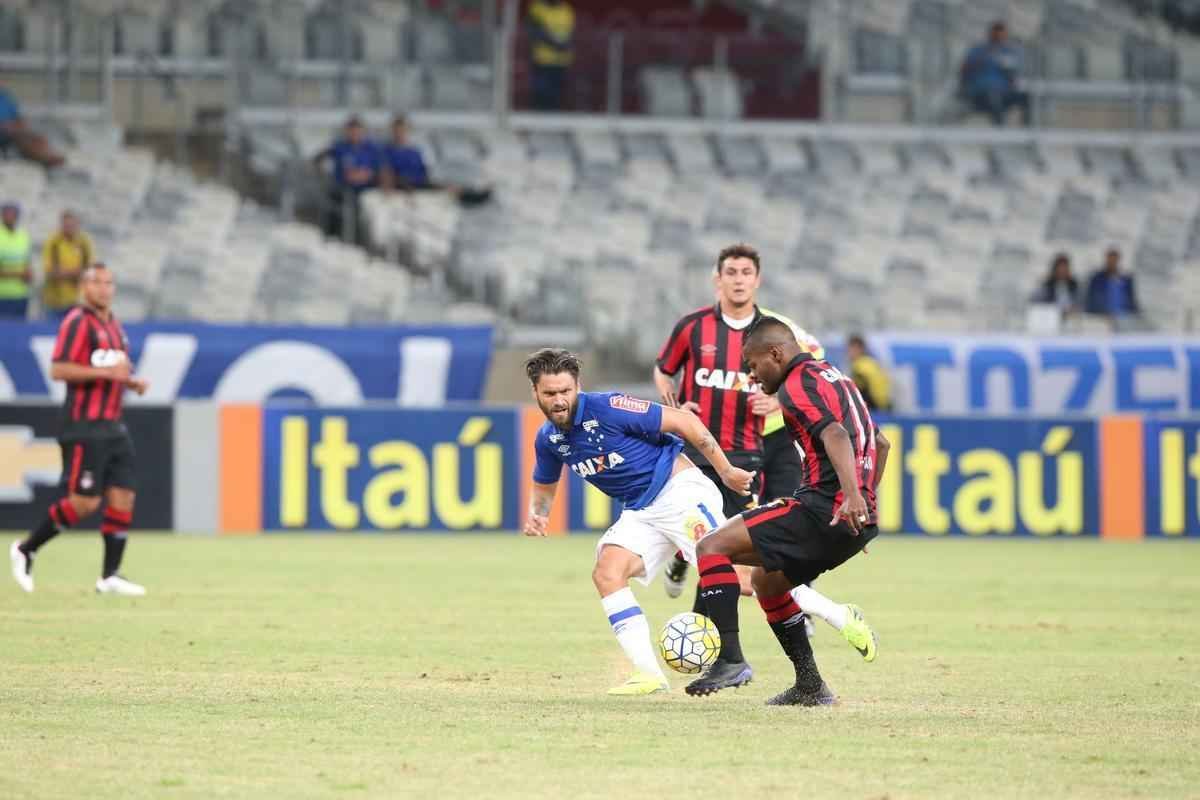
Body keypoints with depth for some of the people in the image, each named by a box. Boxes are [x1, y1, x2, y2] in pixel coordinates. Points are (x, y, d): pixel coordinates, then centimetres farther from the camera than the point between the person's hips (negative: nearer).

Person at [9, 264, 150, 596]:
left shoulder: (113, 326, 18)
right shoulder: (78, 322, -9)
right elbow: (58, 369, -18)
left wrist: (133, 382, 11)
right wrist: (105, 371, -23)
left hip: (113, 427, 8)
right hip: (84, 427, -8)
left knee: (123, 498, 0)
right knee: (85, 501, -11)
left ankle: (110, 576, 4)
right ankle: (26, 550, 4)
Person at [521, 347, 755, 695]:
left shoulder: (607, 408, -18)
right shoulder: (548, 439, 4)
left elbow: (685, 423, -14)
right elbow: (544, 484, 25)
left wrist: (727, 472, -10)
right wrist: (537, 515, 1)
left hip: (678, 488, -7)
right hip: (640, 510, 7)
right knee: (607, 573, -12)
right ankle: (649, 674, -14)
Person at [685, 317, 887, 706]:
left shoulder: (796, 385, -7)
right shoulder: (835, 376, 23)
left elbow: (835, 435, -25)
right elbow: (880, 443, 30)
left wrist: (850, 496, -38)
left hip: (824, 510, -10)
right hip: (861, 520, 10)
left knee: (712, 546, -9)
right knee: (765, 581, 25)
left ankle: (730, 659, -18)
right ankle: (810, 687, 21)